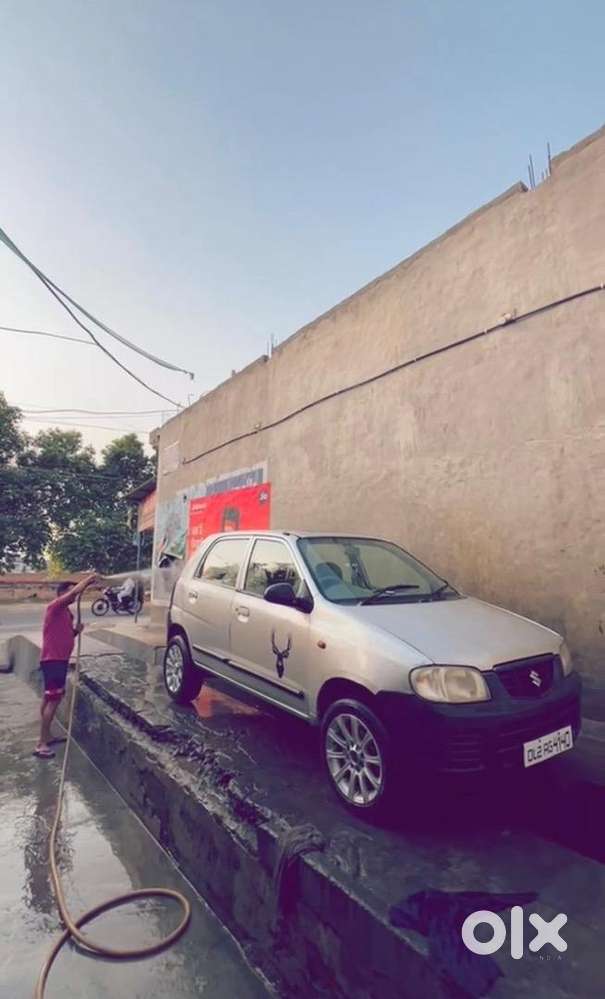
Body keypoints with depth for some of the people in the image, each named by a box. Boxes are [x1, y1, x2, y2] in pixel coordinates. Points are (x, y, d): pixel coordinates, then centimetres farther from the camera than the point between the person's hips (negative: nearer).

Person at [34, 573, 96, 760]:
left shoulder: (66, 612, 14)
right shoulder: (55, 607, -13)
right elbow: (75, 591, -28)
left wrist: (76, 630, 2)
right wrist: (88, 578, -16)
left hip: (59, 659, 10)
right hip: (53, 660, -10)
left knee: (49, 698, 17)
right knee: (53, 700, -10)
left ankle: (46, 736, 28)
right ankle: (41, 744, -6)